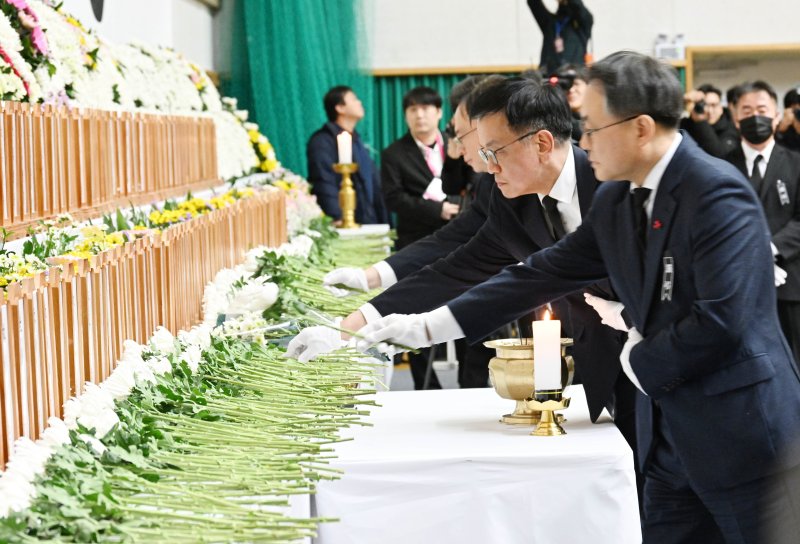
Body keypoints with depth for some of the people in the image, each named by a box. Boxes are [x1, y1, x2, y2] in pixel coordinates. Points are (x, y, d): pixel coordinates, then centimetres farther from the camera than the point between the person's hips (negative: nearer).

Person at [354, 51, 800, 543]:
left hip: (741, 434, -7)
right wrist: (426, 326, 7)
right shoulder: (615, 202, 7)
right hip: (670, 437, 8)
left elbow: (721, 322, -25)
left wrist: (638, 360, -9)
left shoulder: (718, 193, -18)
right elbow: (544, 274, 10)